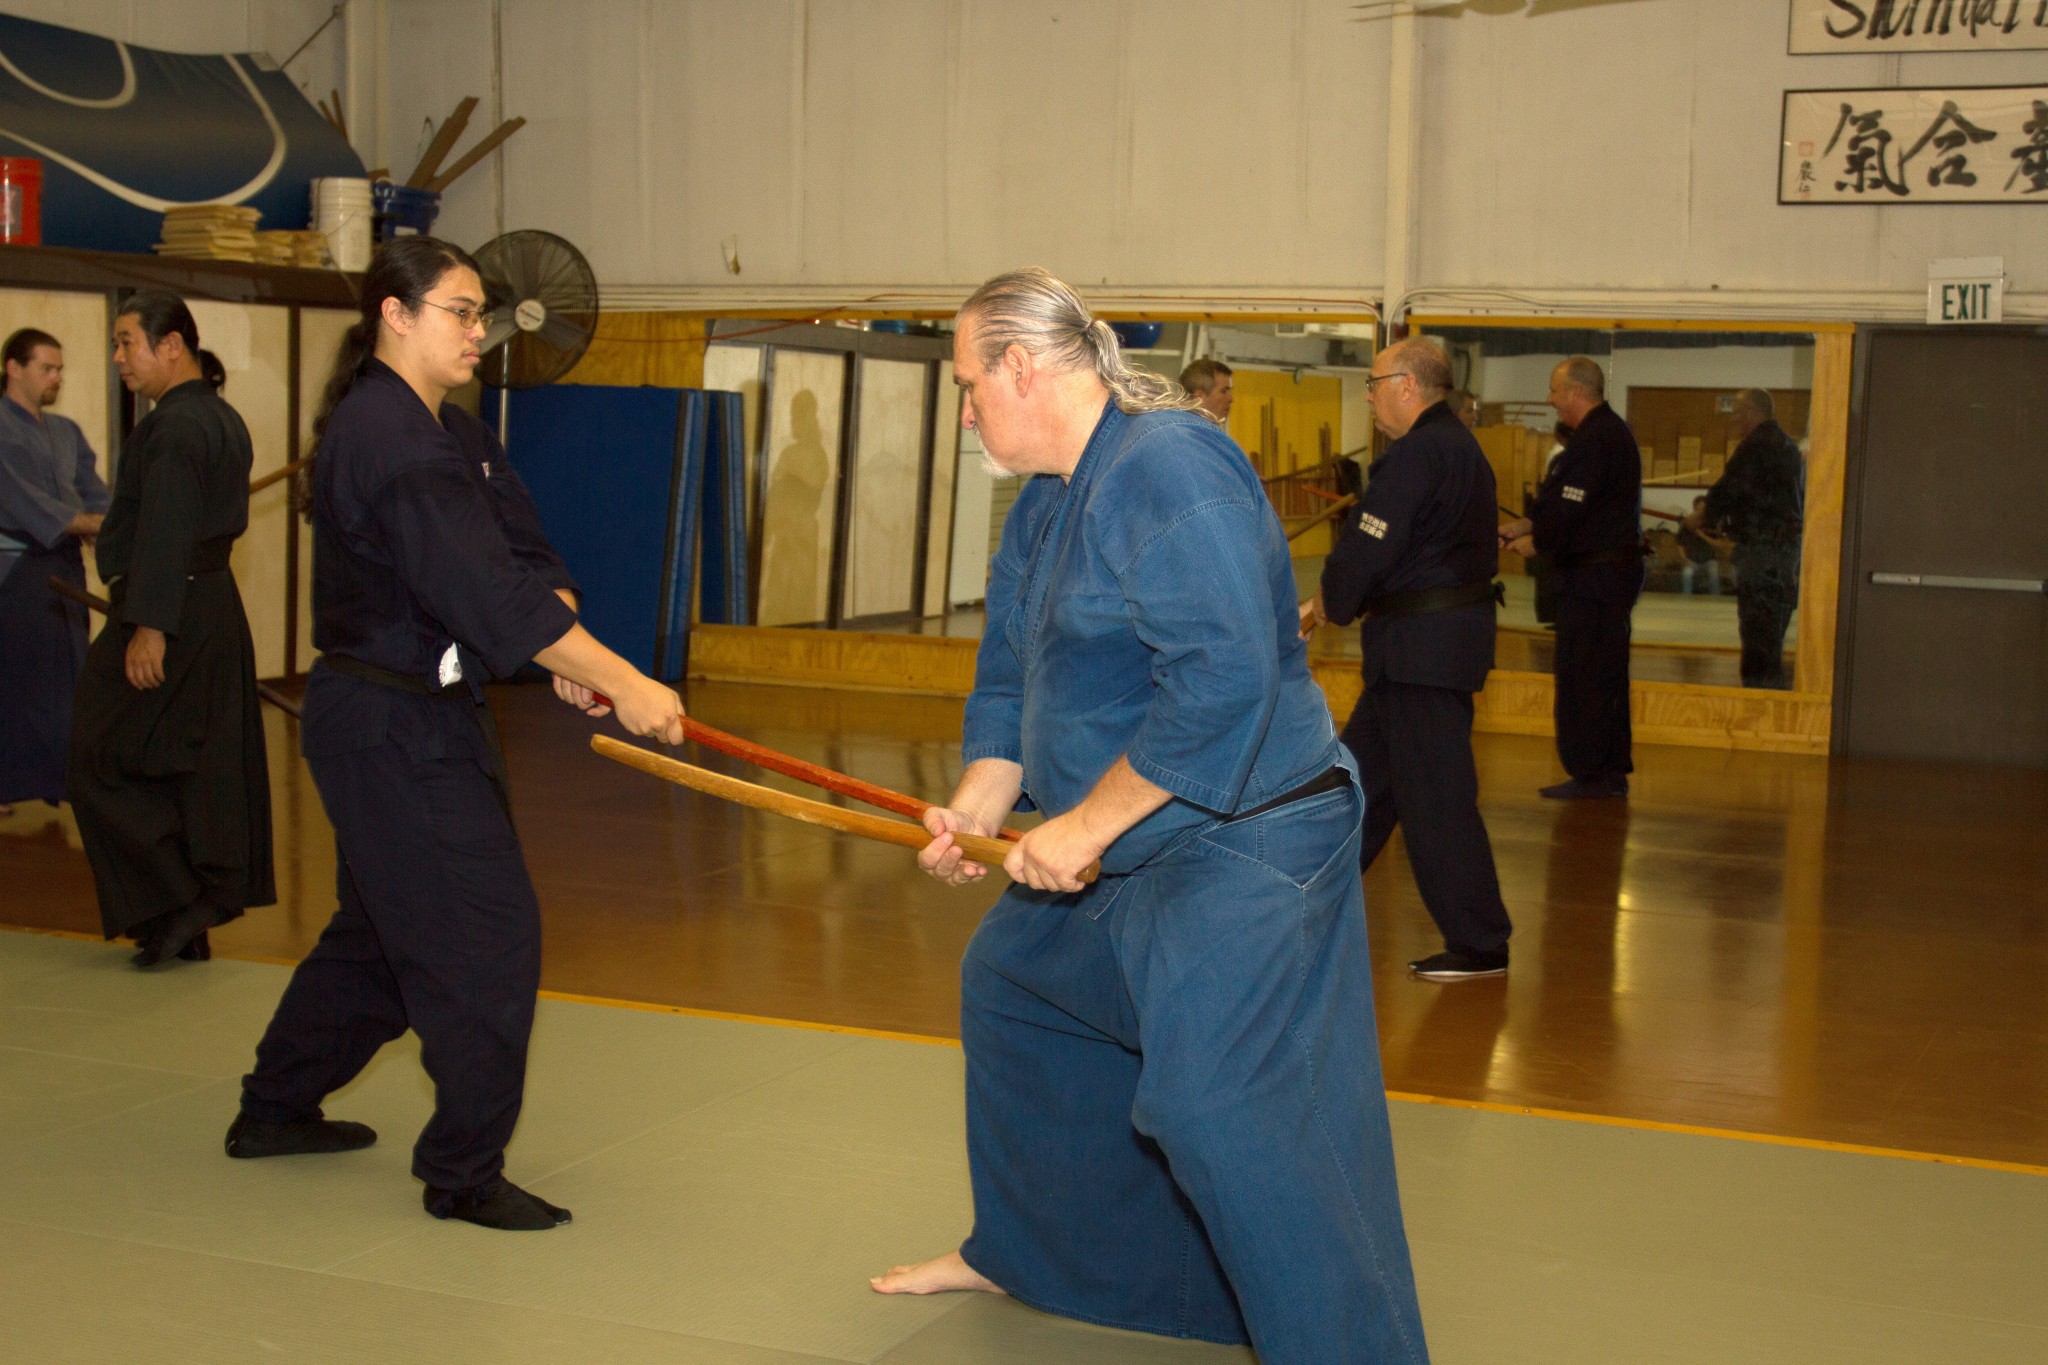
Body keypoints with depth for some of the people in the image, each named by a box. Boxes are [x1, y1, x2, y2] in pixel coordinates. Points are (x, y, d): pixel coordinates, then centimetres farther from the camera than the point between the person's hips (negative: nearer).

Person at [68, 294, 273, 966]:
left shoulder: (175, 425, -15)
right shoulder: (223, 418, 15)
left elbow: (165, 532, -22)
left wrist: (149, 625, -25)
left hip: (169, 613, -10)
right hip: (218, 604, 10)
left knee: (100, 765, 0)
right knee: (201, 767, 11)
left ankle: (175, 904, -2)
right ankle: (193, 925, 16)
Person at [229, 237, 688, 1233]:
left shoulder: (452, 432, 12)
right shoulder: (387, 439, -21)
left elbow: (526, 553, 6)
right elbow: (487, 592, -28)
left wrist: (567, 660, -12)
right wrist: (620, 684, -28)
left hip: (420, 715, 11)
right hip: (393, 729, -11)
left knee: (382, 926, 22)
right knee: (487, 937, -6)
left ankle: (274, 1110, 38)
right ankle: (464, 1172, 7)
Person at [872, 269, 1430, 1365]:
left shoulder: (1167, 467, -22)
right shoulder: (1044, 506, 11)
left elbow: (1225, 678, -31)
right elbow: (1008, 677, 16)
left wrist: (1084, 826, -25)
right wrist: (974, 807, -3)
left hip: (1241, 844, -11)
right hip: (1123, 850, 11)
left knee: (1213, 1100, -22)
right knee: (1004, 987, 25)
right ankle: (1015, 1252, 45)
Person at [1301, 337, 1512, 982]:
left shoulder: (1419, 453, -18)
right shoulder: (1461, 446, 16)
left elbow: (1369, 545, -18)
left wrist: (1330, 602, 1)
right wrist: (1333, 601, 12)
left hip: (1424, 645, -11)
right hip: (1443, 636, 11)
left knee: (1435, 797, -4)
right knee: (1365, 769, 18)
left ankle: (1479, 944, 3)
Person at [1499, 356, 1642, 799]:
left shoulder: (1597, 439, -18)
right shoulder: (1609, 432, 16)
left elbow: (1569, 510, -20)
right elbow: (1560, 499, 18)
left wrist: (1535, 542, -5)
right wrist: (1523, 526, 10)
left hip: (1594, 575, -11)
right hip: (1613, 568, 11)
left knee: (1582, 676, -5)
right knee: (1605, 675, 14)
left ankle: (1591, 774, -2)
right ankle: (1611, 771, 19)